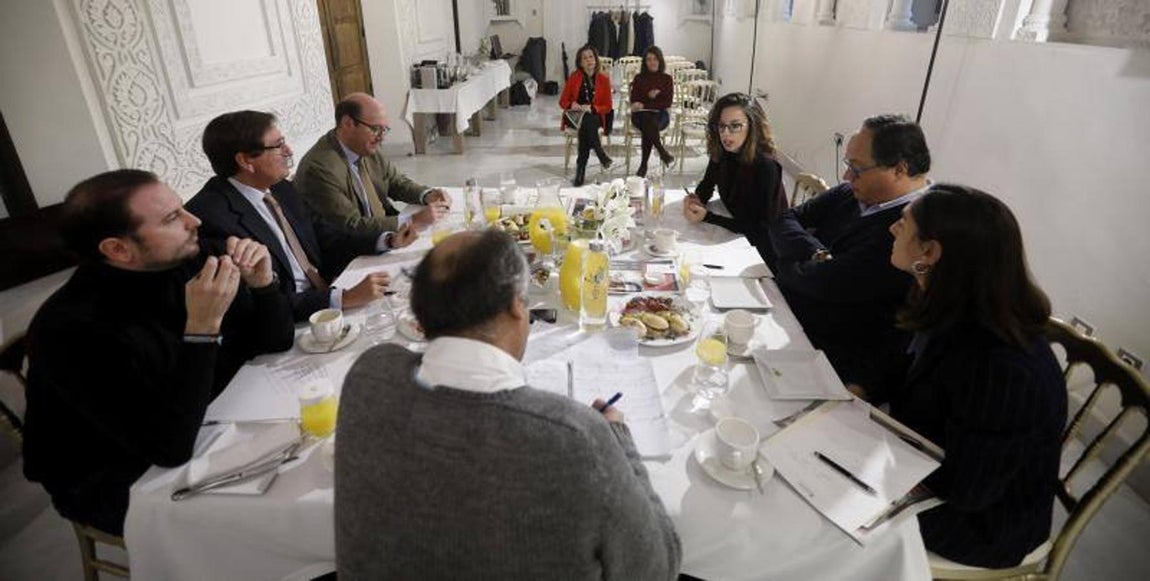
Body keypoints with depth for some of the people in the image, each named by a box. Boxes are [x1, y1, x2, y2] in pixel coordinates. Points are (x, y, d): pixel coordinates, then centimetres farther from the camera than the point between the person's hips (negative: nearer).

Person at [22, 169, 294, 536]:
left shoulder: (184, 263, -12)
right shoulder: (72, 330, -28)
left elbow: (273, 342, -1)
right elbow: (170, 446, -32)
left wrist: (261, 283, -21)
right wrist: (203, 327, -38)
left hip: (200, 431, 6)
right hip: (116, 487, -6)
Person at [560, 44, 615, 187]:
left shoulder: (604, 79, 4)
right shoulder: (574, 77, 4)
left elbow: (607, 106, 3)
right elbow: (563, 102, 7)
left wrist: (591, 108, -16)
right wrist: (571, 105, -17)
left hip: (596, 116, 0)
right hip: (575, 116, 0)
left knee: (587, 122, -35)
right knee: (586, 122, -36)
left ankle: (581, 168, -34)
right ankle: (601, 156, -33)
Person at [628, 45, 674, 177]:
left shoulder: (667, 79, 9)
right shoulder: (639, 78, 12)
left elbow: (667, 102, -2)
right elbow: (634, 100, 4)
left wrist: (645, 104, -8)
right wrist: (649, 96, -11)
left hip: (660, 115, 0)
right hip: (641, 115, 1)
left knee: (648, 128, -34)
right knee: (648, 121, -36)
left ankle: (644, 165, -32)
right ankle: (663, 153, -33)